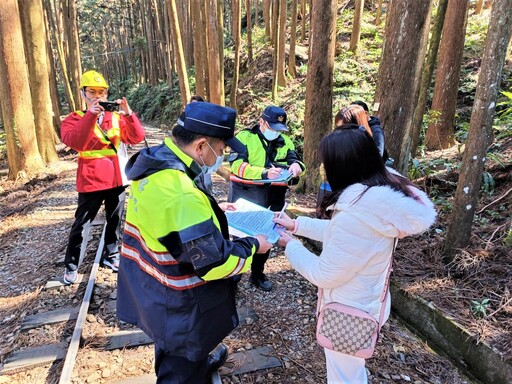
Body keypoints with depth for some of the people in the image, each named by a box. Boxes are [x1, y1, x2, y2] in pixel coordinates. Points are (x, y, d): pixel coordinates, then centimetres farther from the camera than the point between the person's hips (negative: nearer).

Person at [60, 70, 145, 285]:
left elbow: (137, 138, -5)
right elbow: (74, 142, -22)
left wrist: (128, 113, -19)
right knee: (81, 224, 4)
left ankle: (111, 255, 32)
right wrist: (91, 114, -30)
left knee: (115, 220, 15)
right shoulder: (75, 119, -1)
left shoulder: (116, 117, 7)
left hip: (117, 179, 3)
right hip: (91, 180, -3)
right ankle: (71, 265, 18)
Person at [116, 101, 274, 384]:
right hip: (174, 304, -10)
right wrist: (253, 246, -14)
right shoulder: (181, 194, -38)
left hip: (148, 285, 10)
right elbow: (213, 263, -30)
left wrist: (211, 210, 10)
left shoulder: (155, 161, -7)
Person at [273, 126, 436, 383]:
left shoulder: (357, 216, -38)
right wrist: (297, 224, 9)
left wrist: (291, 245, -9)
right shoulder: (383, 195, -8)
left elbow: (323, 275, -24)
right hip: (365, 304, 8)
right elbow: (337, 232, 7)